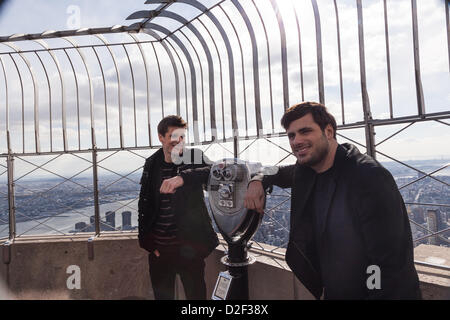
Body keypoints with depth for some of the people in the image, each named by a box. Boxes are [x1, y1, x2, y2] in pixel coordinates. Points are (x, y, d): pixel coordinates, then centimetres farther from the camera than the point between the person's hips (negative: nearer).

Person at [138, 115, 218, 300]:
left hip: (189, 246, -3)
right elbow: (144, 204, 10)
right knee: (162, 294, 18)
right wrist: (147, 242, 7)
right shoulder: (152, 164, 4)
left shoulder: (195, 158, -6)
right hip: (158, 249, 4)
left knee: (196, 294, 7)